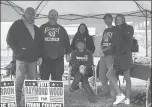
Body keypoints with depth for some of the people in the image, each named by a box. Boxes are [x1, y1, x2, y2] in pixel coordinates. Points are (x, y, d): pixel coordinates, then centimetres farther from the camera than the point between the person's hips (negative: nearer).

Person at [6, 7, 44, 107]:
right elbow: (10, 39, -4)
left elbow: (41, 43, 17)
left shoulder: (36, 29, 16)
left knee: (31, 80, 7)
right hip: (21, 58, -5)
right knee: (20, 80, -2)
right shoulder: (17, 25, 0)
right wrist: (18, 51, -13)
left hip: (33, 59, 5)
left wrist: (40, 56, 6)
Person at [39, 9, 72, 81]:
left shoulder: (61, 29, 12)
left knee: (57, 78, 3)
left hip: (58, 58, 1)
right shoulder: (42, 28, 8)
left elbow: (67, 42, 12)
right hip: (45, 58, -1)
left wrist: (68, 53, 6)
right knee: (44, 78, 4)